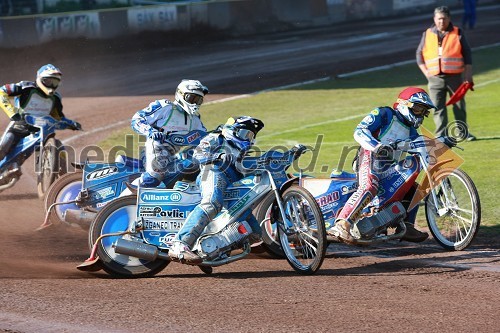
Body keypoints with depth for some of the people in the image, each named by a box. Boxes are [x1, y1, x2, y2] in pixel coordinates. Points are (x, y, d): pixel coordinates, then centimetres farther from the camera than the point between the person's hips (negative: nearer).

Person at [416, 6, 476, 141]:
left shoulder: (457, 34, 4)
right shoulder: (427, 35, 8)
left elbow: (467, 54, 5)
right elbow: (419, 54, 12)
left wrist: (468, 74, -2)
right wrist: (426, 72, 1)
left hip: (455, 76, -1)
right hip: (435, 78, 1)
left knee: (459, 105, 6)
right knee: (438, 108, -3)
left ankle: (462, 132, 18)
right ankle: (441, 135, -2)